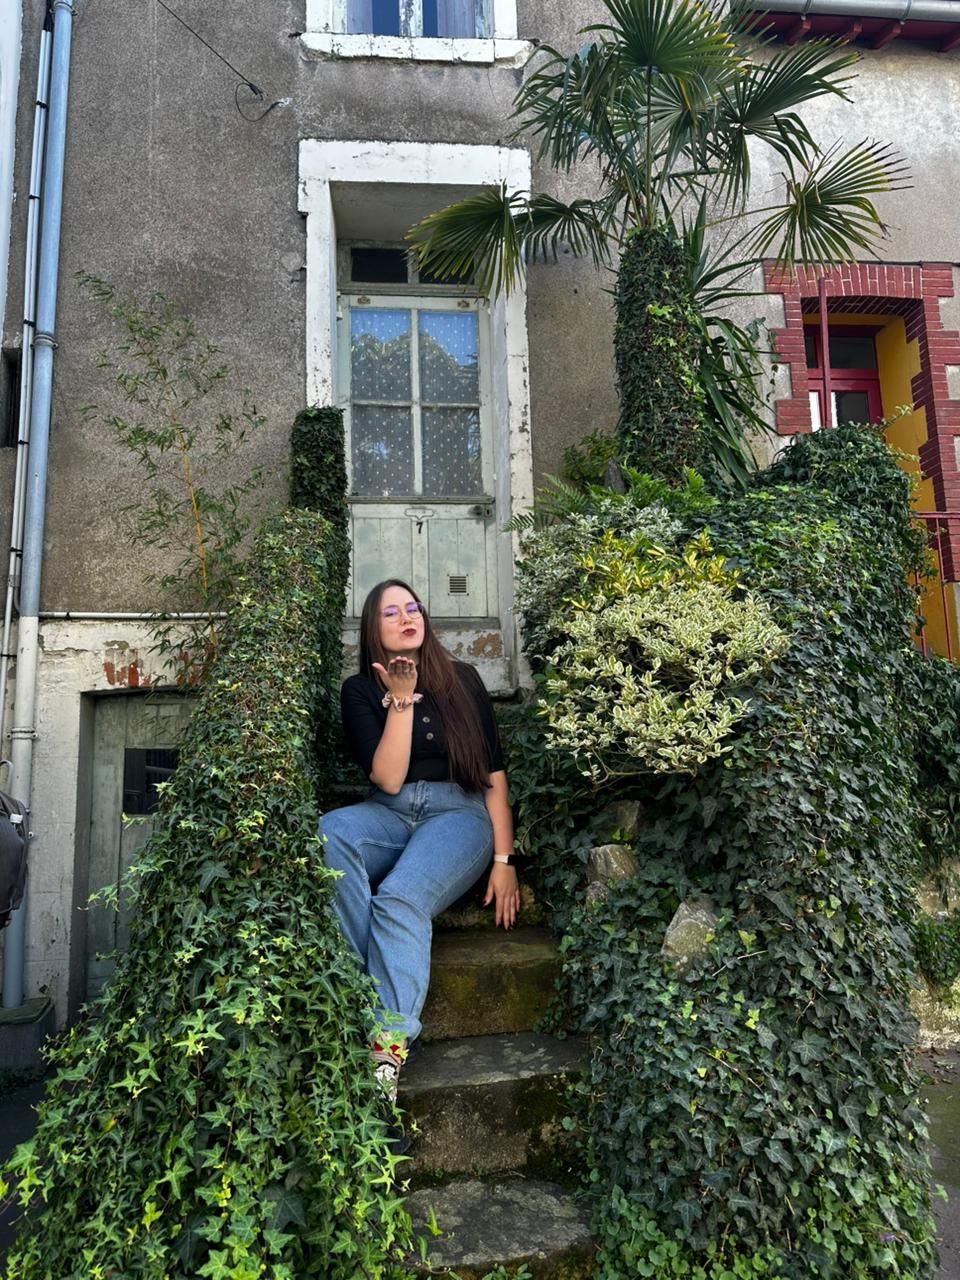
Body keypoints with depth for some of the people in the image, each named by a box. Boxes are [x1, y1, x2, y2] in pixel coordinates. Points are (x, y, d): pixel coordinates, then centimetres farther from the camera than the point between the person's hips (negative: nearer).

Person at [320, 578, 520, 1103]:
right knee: (327, 832, -33)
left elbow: (494, 773, 7)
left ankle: (388, 1051, -37)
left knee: (400, 898, -32)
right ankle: (369, 988, -30)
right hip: (390, 816, 2)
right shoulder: (360, 690, 7)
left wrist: (503, 859, -2)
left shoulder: (461, 680, 9)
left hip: (459, 812, -1)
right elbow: (388, 780, -4)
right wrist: (401, 701, -11)